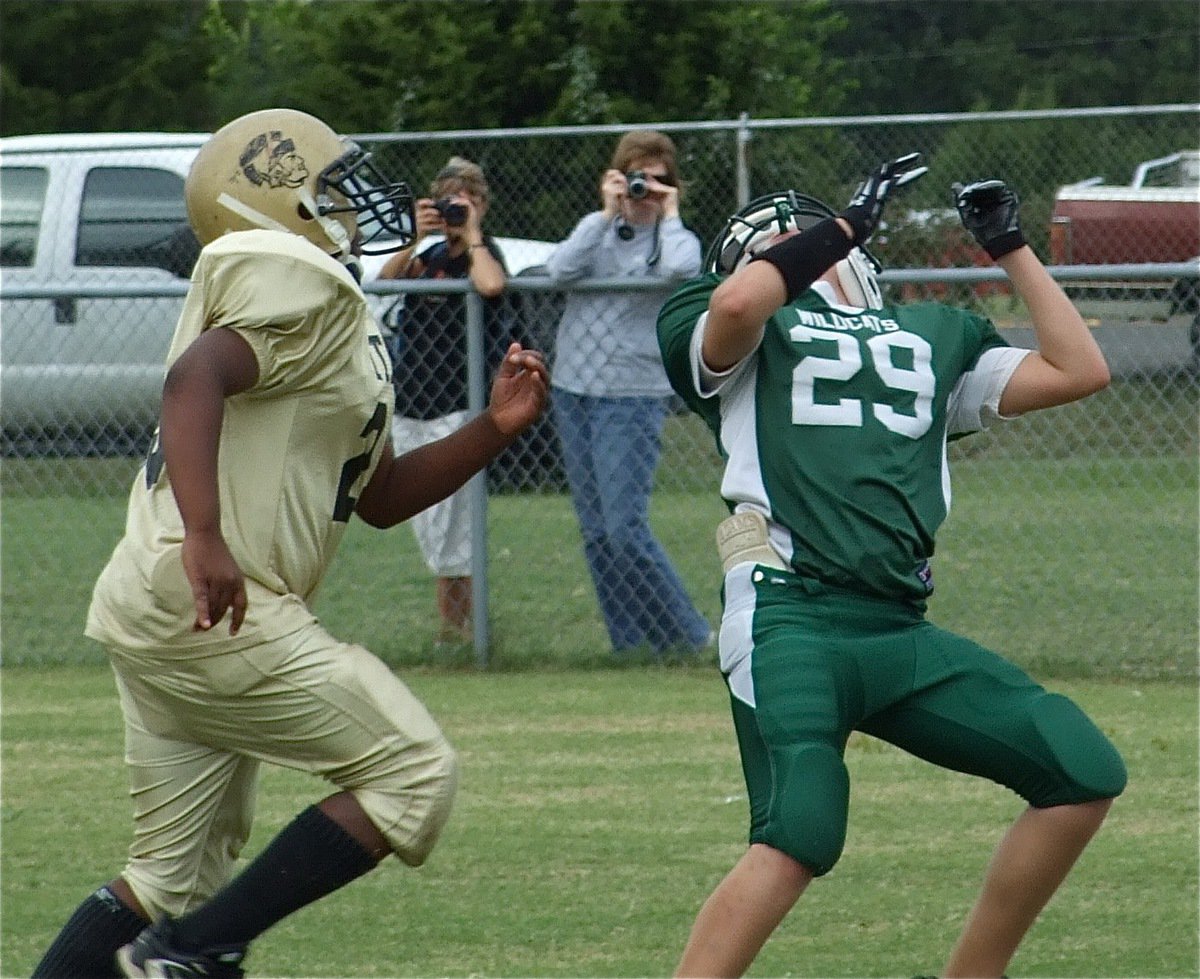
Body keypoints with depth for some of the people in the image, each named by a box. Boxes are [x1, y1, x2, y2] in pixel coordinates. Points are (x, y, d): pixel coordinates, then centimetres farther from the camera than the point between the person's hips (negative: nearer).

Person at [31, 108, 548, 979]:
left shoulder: (335, 322, 23)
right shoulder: (308, 295, -9)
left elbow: (380, 498, 27)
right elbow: (197, 377, -27)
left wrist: (493, 429, 15)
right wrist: (205, 539, -36)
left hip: (156, 613, 10)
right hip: (204, 607, -10)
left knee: (177, 871, 14)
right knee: (413, 771, -7)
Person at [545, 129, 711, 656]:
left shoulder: (677, 239, 0)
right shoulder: (597, 231, 10)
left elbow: (678, 270, -25)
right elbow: (559, 270, -9)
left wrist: (668, 216, -9)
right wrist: (607, 214, -10)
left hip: (632, 398, -5)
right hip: (572, 391, 5)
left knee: (625, 529, -13)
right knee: (596, 531, 6)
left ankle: (690, 639, -2)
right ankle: (628, 646, 13)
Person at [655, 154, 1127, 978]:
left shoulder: (935, 334, 27)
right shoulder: (752, 331, 14)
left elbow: (1080, 371, 21)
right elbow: (737, 303, -12)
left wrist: (1012, 248, 23)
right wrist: (848, 223, 0)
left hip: (901, 632, 6)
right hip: (792, 621, -6)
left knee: (1086, 774, -1)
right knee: (800, 836, -24)